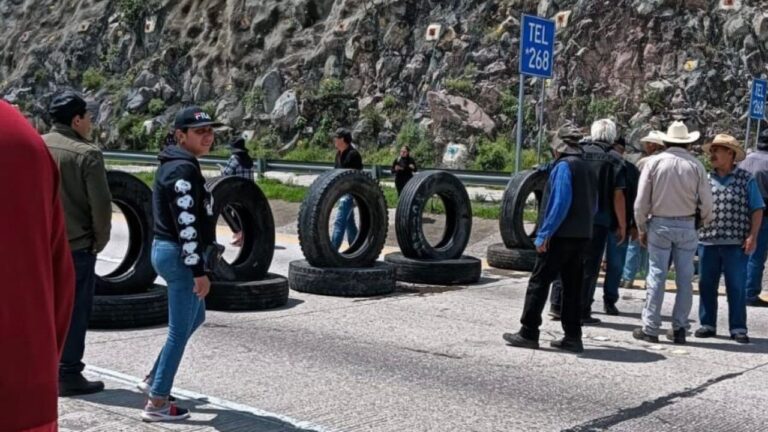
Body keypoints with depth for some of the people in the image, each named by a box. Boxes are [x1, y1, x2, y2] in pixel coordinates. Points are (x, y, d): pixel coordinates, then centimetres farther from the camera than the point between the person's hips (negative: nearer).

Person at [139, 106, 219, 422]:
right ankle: (157, 404, 5)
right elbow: (186, 225, -23)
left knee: (195, 317, 24)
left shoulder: (175, 165, 14)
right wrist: (199, 271, -23)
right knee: (180, 330, -2)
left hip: (168, 251, 11)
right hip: (180, 256, -11)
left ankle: (153, 379, 31)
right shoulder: (184, 169, -18)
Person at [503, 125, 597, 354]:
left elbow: (561, 203, -19)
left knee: (539, 283, -1)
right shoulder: (587, 168, 15)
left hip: (562, 235, -8)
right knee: (572, 287, 11)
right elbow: (593, 206, 17)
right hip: (582, 236, 8)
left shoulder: (564, 166, -11)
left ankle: (528, 333, 1)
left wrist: (545, 234, -18)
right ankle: (573, 337, 13)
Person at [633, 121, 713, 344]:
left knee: (656, 277, 3)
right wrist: (705, 224, 16)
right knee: (684, 279, 7)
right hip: (687, 226, 1)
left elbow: (641, 201, -3)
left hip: (659, 225, -1)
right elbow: (706, 203, -1)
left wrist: (642, 229, 6)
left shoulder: (654, 162, -4)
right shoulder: (696, 166, -3)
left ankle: (650, 328, 5)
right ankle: (679, 328, 11)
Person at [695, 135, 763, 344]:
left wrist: (752, 236, -8)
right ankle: (707, 324, 19)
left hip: (736, 243, -3)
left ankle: (738, 328, 9)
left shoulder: (746, 179, 1)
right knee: (706, 285, 8)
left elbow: (757, 209, 0)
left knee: (736, 286, 2)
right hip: (707, 241, 3)